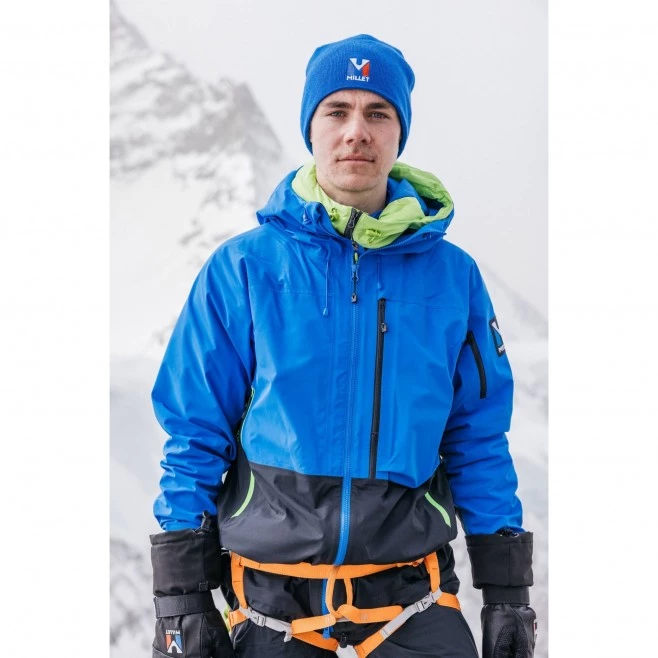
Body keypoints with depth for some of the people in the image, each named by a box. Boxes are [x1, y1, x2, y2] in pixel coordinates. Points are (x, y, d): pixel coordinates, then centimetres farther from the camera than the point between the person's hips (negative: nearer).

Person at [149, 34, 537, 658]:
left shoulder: (452, 274, 3)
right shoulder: (244, 268, -3)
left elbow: (478, 438, 8)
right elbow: (196, 435, 0)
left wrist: (507, 593, 5)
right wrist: (180, 599, -4)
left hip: (411, 599, 1)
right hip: (272, 601, -1)